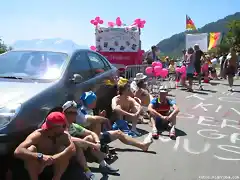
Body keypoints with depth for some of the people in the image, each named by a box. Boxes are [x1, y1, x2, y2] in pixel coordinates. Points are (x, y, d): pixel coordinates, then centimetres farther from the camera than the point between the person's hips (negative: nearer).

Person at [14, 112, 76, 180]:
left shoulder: (65, 135, -18)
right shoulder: (37, 135, -26)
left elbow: (72, 149, -37)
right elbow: (17, 152, -39)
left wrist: (52, 159, -46)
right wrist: (40, 156, -52)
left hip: (52, 165, 2)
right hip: (35, 167, -2)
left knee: (63, 149, -27)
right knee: (31, 149, -31)